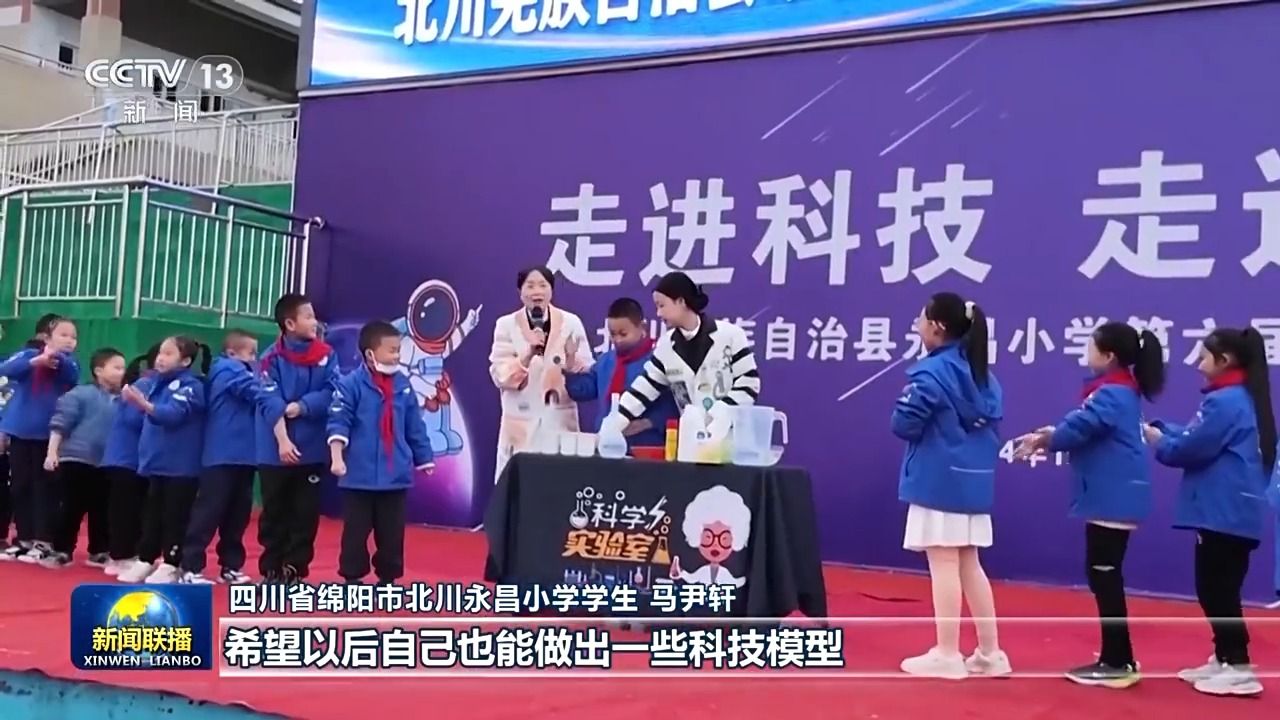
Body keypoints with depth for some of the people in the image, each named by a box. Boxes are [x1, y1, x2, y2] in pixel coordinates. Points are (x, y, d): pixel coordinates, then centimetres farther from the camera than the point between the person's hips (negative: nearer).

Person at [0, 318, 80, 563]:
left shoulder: (70, 364, 3)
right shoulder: (27, 355, 2)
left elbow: (72, 376, -19)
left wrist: (57, 357, -38)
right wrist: (36, 361, -31)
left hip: (49, 435, -2)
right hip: (21, 431, 2)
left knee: (45, 487, -1)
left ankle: (43, 541, 5)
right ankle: (23, 539, 20)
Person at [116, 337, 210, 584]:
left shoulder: (190, 385, -12)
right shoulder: (159, 383, 12)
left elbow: (174, 414, -27)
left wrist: (143, 404, -40)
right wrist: (139, 400, 5)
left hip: (181, 466, -8)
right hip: (157, 462, 8)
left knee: (175, 516, -1)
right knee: (152, 514, 13)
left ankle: (170, 566, 6)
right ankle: (145, 561, 21)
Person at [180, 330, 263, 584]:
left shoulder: (237, 371, 21)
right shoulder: (229, 370, -7)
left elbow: (253, 400, 14)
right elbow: (259, 394, -16)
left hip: (242, 455, 9)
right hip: (223, 455, -9)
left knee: (237, 513, 12)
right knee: (209, 511, -7)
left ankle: (230, 566, 19)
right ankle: (190, 567, -4)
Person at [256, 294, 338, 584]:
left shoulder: (326, 354, 2)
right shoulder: (273, 357, -5)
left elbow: (331, 394, -5)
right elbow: (271, 403, -12)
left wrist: (299, 407, -17)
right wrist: (282, 441, -22)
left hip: (312, 449, 2)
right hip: (275, 451, -2)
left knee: (305, 514, 7)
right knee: (274, 513, 9)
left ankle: (294, 572, 18)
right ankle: (272, 572, 20)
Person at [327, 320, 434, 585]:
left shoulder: (403, 385, 6)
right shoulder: (351, 384, -8)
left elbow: (415, 428, 12)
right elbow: (338, 422, -14)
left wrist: (424, 460, 16)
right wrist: (337, 458, -25)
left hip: (396, 476, 4)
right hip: (360, 475, -4)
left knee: (392, 533, 12)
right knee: (356, 531, 6)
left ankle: (388, 579, 24)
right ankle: (352, 578, 19)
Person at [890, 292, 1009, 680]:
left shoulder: (931, 372, -13)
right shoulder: (983, 374, 12)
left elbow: (903, 424, -15)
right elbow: (994, 423, 16)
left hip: (938, 479, -8)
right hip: (974, 478, 8)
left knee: (943, 565, -1)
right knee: (969, 564, 14)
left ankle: (947, 654, 6)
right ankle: (990, 652, 18)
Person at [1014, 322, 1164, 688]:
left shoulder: (1111, 393, -17)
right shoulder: (1123, 390, 14)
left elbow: (1080, 428, -17)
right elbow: (1088, 425, 12)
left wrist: (1043, 440, -2)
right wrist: (1052, 434, -1)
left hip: (1113, 496, -10)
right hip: (1114, 494, 10)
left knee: (1104, 575, -4)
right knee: (1104, 574, 15)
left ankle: (1118, 663, 2)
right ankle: (1116, 658, 22)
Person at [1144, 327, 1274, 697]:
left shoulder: (1224, 401, -17)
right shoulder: (1242, 399, 14)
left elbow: (1190, 448, -17)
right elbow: (1200, 438, 17)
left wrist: (1154, 438, 0)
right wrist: (1159, 428, 10)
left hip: (1225, 513, -10)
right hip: (1232, 512, 10)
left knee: (1217, 590, -4)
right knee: (1216, 588, 16)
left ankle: (1239, 668, 1)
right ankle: (1223, 659, 24)